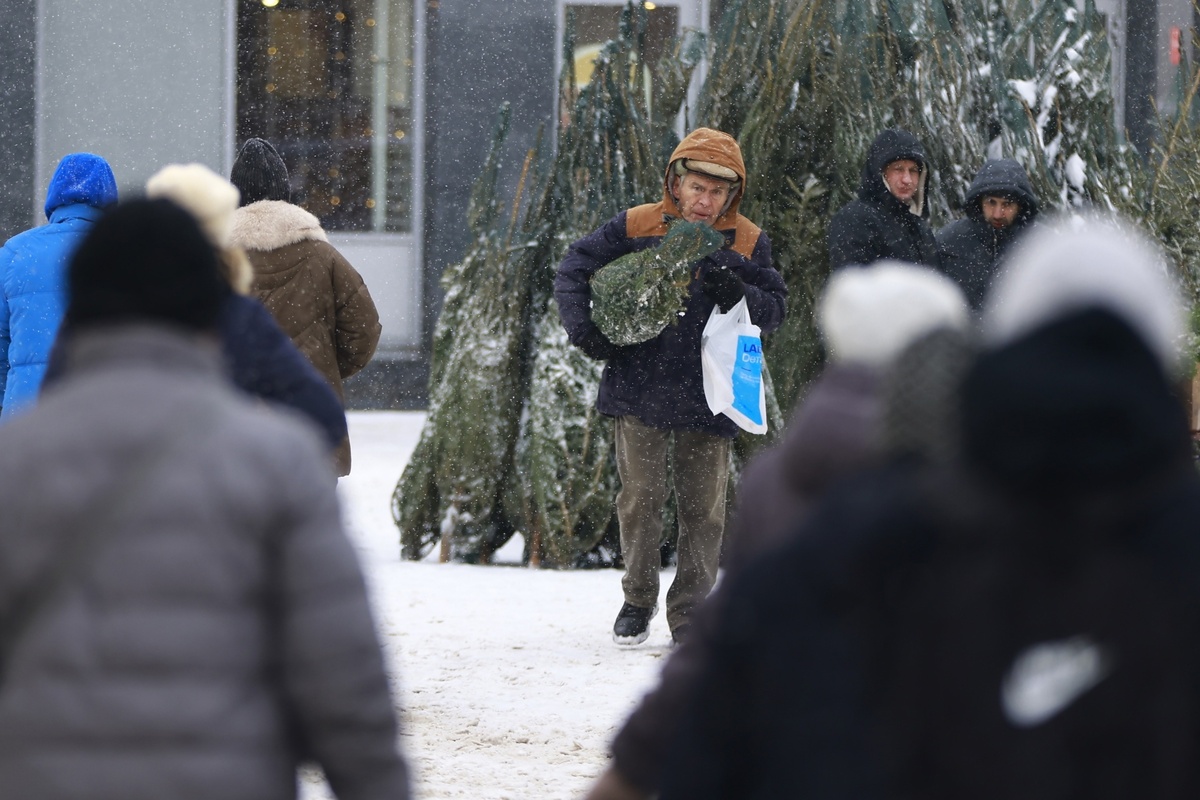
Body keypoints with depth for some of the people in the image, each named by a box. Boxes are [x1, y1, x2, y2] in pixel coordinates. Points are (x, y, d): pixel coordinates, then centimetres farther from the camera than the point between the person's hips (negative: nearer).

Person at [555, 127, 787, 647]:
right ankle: (638, 599, 22)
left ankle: (689, 614, 13)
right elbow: (574, 271, 6)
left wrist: (736, 292, -20)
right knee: (639, 498, 2)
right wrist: (583, 328, -8)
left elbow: (774, 311, 0)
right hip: (639, 389, 0)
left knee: (704, 509, 3)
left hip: (708, 400, 1)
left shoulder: (747, 243, 1)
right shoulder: (634, 228, -1)